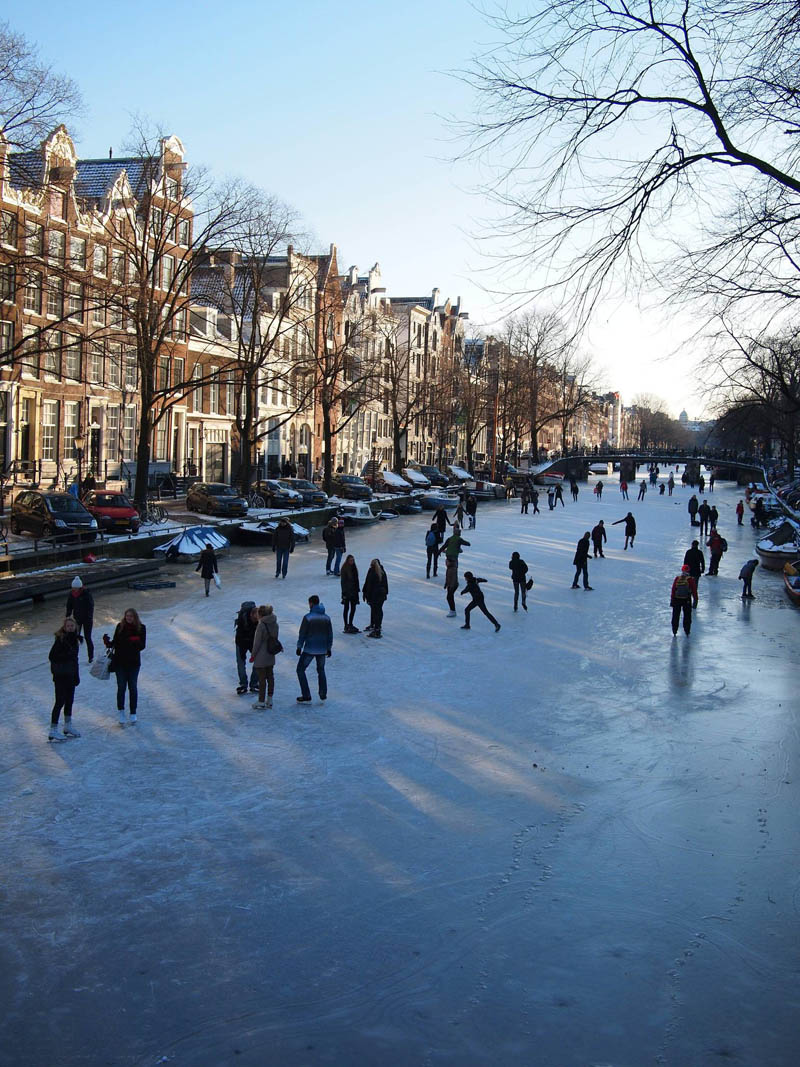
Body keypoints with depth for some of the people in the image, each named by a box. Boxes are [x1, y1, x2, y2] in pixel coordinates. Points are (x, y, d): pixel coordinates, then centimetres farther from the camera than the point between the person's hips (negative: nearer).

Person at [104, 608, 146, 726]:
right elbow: (115, 642, 3)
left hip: (133, 663, 0)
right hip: (120, 662, 0)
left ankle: (133, 714, 16)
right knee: (121, 687, 0)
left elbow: (142, 646, -6)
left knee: (133, 688, 6)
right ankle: (121, 713, 8)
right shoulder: (120, 626, -1)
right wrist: (108, 643, -17)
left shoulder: (141, 628, -4)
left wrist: (135, 642, -27)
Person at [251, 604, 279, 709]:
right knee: (270, 677, 14)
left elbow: (257, 642, -16)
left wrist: (253, 655, -6)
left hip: (261, 657, -7)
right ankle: (269, 701, 21)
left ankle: (261, 702, 5)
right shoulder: (274, 624, 2)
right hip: (271, 656, 7)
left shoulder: (261, 625, -19)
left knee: (262, 679, -1)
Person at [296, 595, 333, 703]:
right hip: (322, 650, 5)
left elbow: (302, 634, -10)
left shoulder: (308, 617, -13)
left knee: (300, 670, 7)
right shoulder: (326, 618, 2)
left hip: (309, 650, -5)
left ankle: (306, 696, 2)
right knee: (321, 670, 23)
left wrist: (299, 647, 0)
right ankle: (323, 694, 20)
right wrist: (329, 648, 18)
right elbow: (330, 635, 9)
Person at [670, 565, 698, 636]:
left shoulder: (677, 578, -3)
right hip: (687, 600, -2)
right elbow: (694, 591, -6)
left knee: (675, 617, 13)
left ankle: (674, 632, 17)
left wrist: (672, 600, 5)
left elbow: (673, 589, -1)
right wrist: (695, 600, 3)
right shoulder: (690, 579, -9)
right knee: (687, 617, 12)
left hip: (676, 600, 2)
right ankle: (687, 632, 15)